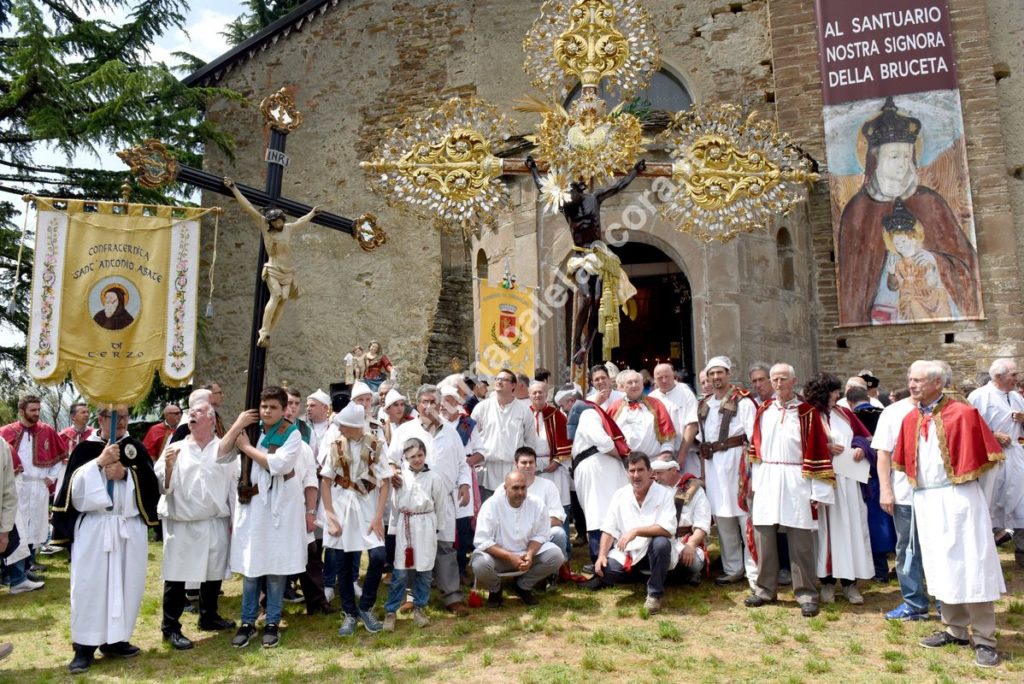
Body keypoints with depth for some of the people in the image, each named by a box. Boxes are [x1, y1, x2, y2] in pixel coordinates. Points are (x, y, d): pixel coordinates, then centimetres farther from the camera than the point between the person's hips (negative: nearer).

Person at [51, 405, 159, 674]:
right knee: (90, 585, -1)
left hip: (130, 528, 3)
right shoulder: (85, 449, 1)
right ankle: (84, 647, 9)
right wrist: (99, 462, -19)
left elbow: (151, 482, -2)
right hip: (93, 528, -2)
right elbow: (74, 486, -9)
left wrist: (126, 472, -17)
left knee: (126, 585, 7)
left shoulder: (136, 448, 7)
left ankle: (115, 640, 20)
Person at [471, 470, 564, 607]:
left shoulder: (537, 504, -10)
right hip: (497, 555, -3)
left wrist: (529, 554, -25)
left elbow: (540, 535, -4)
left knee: (556, 556, -19)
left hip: (527, 553, 3)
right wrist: (509, 556, -29)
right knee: (480, 564, -34)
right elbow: (482, 541, -20)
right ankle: (495, 589, 4)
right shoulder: (491, 505, -18)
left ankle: (523, 586, 6)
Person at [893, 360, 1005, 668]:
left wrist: (971, 481, -3)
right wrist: (916, 482, 11)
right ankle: (956, 629, 24)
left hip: (959, 498, -5)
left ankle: (984, 638, 8)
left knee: (970, 564, -2)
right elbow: (903, 461, 15)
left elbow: (987, 453, -6)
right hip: (925, 501, 5)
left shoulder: (963, 413, -9)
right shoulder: (910, 419, 7)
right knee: (940, 565, 12)